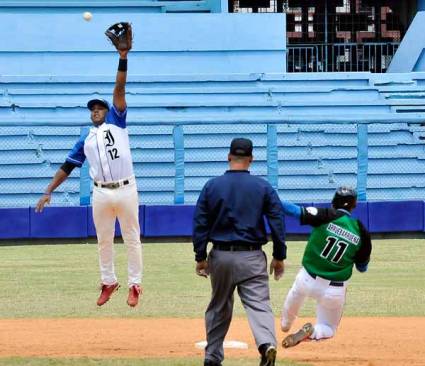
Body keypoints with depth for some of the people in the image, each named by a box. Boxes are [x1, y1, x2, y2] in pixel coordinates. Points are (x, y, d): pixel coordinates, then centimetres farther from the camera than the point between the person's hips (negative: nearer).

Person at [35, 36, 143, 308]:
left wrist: (123, 58, -13)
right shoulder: (86, 139, 14)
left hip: (126, 190, -3)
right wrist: (49, 192, 5)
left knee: (132, 239, 3)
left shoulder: (116, 122, 7)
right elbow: (68, 166, 12)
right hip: (101, 193, 3)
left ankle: (135, 284, 9)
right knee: (104, 240, 12)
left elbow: (120, 89, -3)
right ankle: (109, 282, 25)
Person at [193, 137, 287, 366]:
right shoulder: (263, 187, -2)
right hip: (252, 258, -1)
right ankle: (267, 344, -34)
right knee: (258, 304, -8)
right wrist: (279, 257, 6)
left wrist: (200, 257, 6)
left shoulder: (212, 186, 0)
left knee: (219, 308, 16)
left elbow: (200, 224, 0)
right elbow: (277, 223, -2)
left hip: (220, 257, 1)